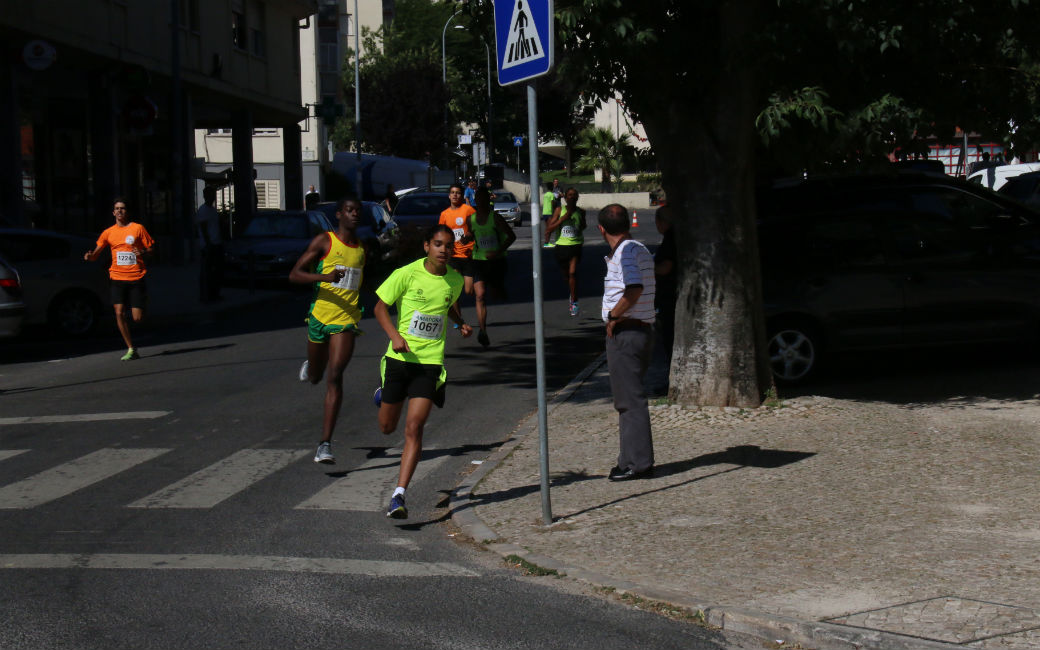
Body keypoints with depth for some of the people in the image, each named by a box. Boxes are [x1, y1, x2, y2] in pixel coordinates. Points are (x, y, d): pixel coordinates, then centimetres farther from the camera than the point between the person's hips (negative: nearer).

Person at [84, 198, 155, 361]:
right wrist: (89, 256, -11)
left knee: (137, 318, -5)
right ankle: (131, 349, -2)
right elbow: (95, 254, 12)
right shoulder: (108, 232, 9)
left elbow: (151, 251, 4)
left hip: (136, 279, -2)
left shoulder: (138, 228, 2)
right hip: (118, 278, 2)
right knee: (119, 313, -12)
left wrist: (143, 253, -18)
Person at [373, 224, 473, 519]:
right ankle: (383, 395, 50)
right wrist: (395, 335, -17)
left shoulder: (455, 280, 3)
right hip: (399, 358, -1)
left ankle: (399, 495, -11)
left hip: (430, 361, 1)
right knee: (387, 427, 12)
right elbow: (380, 307, -1)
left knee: (414, 427, -12)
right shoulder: (406, 274, -8)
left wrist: (461, 324, 6)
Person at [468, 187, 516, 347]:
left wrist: (499, 251, -19)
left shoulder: (495, 217, -8)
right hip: (479, 260, 2)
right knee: (480, 295, -13)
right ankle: (483, 331, -17)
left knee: (498, 294, 7)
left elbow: (511, 236, -10)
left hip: (497, 260, -2)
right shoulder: (471, 219, 5)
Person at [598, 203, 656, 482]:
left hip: (625, 331, -10)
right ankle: (632, 459, 22)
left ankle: (638, 463, -2)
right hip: (643, 330, 10)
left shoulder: (625, 252, -15)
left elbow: (635, 289, -29)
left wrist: (613, 315, -18)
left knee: (630, 399, -5)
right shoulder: (640, 250, 15)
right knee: (628, 398, 16)